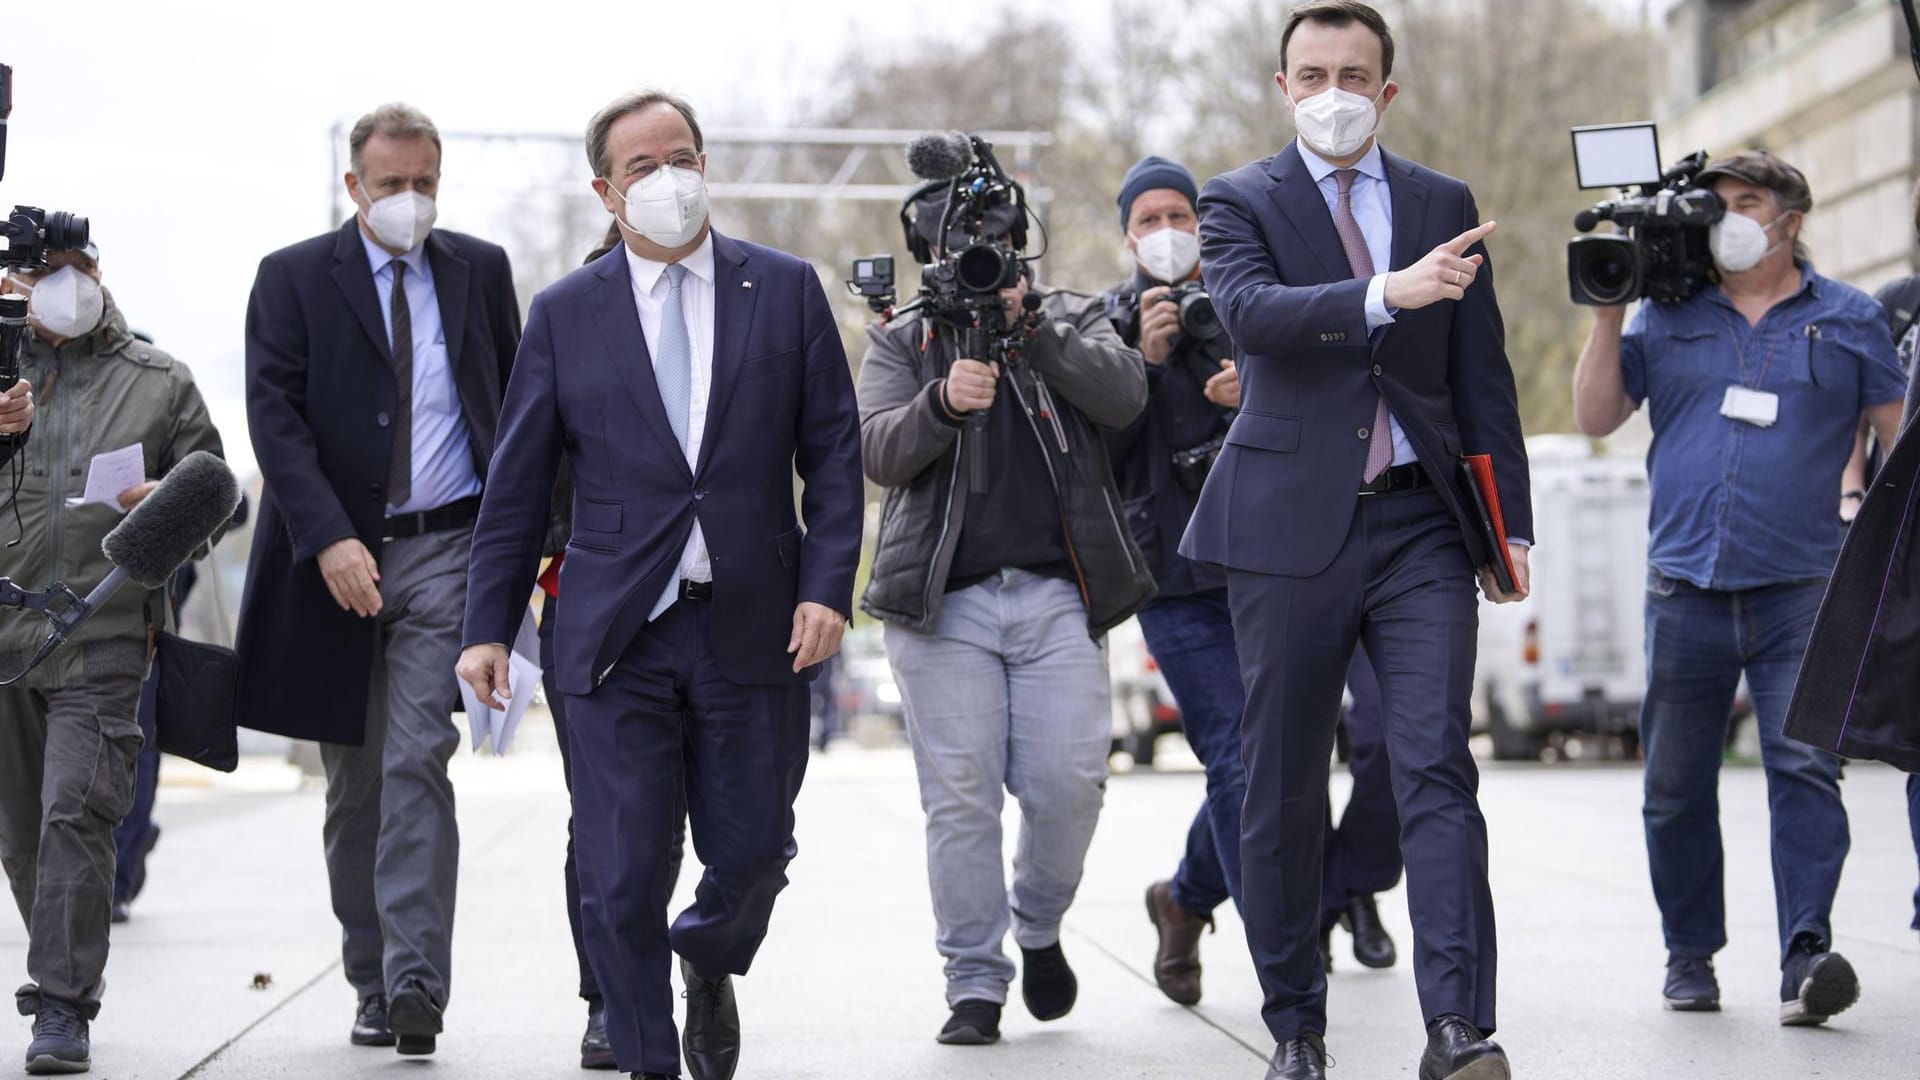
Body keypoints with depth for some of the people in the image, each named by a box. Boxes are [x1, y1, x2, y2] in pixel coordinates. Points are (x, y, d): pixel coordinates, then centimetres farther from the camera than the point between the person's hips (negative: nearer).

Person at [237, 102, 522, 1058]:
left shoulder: (480, 270, 8)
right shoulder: (293, 279, 2)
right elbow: (275, 415, -7)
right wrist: (330, 539, -19)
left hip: (446, 552, -1)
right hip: (336, 559, 1)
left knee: (417, 764, -14)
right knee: (353, 787, 9)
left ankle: (416, 983, -17)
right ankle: (372, 985, 20)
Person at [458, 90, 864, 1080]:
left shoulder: (786, 290, 6)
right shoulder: (564, 313, 5)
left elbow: (833, 452, 5)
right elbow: (517, 485, 7)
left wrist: (828, 586, -7)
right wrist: (488, 625, 2)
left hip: (755, 628, 1)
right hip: (618, 632, 0)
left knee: (752, 856, 7)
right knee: (621, 881, -4)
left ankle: (708, 968, 40)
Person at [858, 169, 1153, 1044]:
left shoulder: (1072, 319, 13)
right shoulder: (898, 341, 13)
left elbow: (1123, 397, -7)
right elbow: (878, 452, -3)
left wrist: (1028, 324, -17)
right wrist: (943, 402, -22)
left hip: (1058, 594, 0)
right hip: (942, 602, 0)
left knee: (1069, 782, -6)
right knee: (961, 797, -5)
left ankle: (1039, 927, 21)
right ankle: (974, 983, 2)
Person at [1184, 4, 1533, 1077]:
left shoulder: (1444, 204, 13)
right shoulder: (1241, 201, 4)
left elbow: (1482, 375, 14)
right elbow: (1253, 311, -17)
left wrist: (1511, 523, 9)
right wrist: (1386, 293, -31)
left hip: (1422, 525, 1)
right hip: (1293, 528, -1)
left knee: (1438, 769, -11)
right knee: (1283, 789, 4)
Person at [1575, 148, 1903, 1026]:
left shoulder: (1847, 321, 8)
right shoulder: (1668, 317, 11)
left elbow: (1898, 438, 9)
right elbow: (1595, 418, 10)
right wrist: (1609, 313, 1)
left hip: (1801, 591, -2)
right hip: (1686, 590, 2)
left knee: (1804, 769, -14)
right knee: (1676, 785, 6)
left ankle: (1806, 955, -19)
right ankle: (1690, 953, 19)